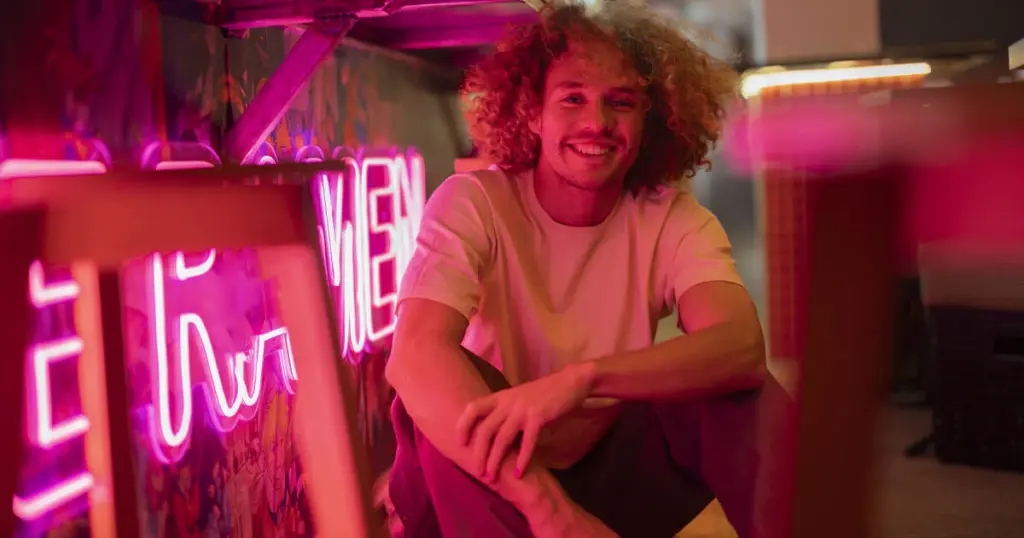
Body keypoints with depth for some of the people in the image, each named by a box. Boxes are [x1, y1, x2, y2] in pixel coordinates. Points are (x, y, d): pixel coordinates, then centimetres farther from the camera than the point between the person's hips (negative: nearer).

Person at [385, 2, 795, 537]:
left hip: (618, 472, 1)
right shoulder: (472, 204, -13)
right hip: (484, 478, -1)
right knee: (444, 383, -31)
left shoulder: (673, 218, -7)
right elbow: (416, 353, -31)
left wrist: (583, 377, -45)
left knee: (739, 391, -24)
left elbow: (742, 346, -27)